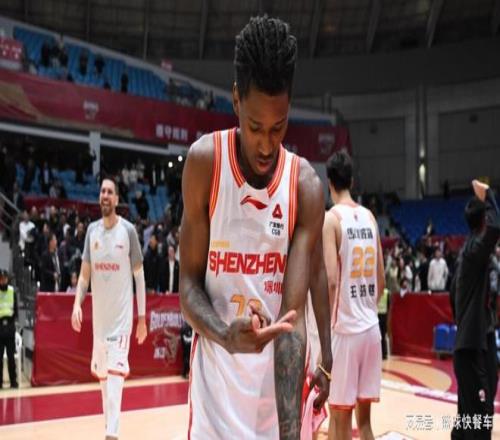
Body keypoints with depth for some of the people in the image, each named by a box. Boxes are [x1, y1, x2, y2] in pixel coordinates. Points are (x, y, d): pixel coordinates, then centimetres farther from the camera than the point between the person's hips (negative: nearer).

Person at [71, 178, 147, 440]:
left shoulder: (128, 230, -6)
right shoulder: (92, 230, 5)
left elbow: (139, 274, -2)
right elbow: (85, 272, 8)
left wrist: (142, 316, -2)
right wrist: (77, 303, -9)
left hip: (122, 314, -5)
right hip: (99, 313, 5)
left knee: (115, 373, -13)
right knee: (102, 375, 12)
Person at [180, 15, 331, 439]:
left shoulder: (306, 185, -10)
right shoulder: (205, 161, -11)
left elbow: (293, 314, -16)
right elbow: (189, 282, -7)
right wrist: (226, 335, -28)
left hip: (278, 381, 1)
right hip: (217, 381, 0)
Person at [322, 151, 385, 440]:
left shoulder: (331, 218, -9)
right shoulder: (370, 217, 10)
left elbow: (332, 279, -18)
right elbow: (381, 280, 13)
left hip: (345, 329, -6)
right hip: (372, 327, 6)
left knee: (341, 416, 3)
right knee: (364, 415, 15)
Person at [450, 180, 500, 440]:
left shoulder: (466, 251, 14)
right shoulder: (475, 247, -13)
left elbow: (452, 294, 21)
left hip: (468, 339, 10)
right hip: (474, 342, -10)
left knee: (470, 409, 17)